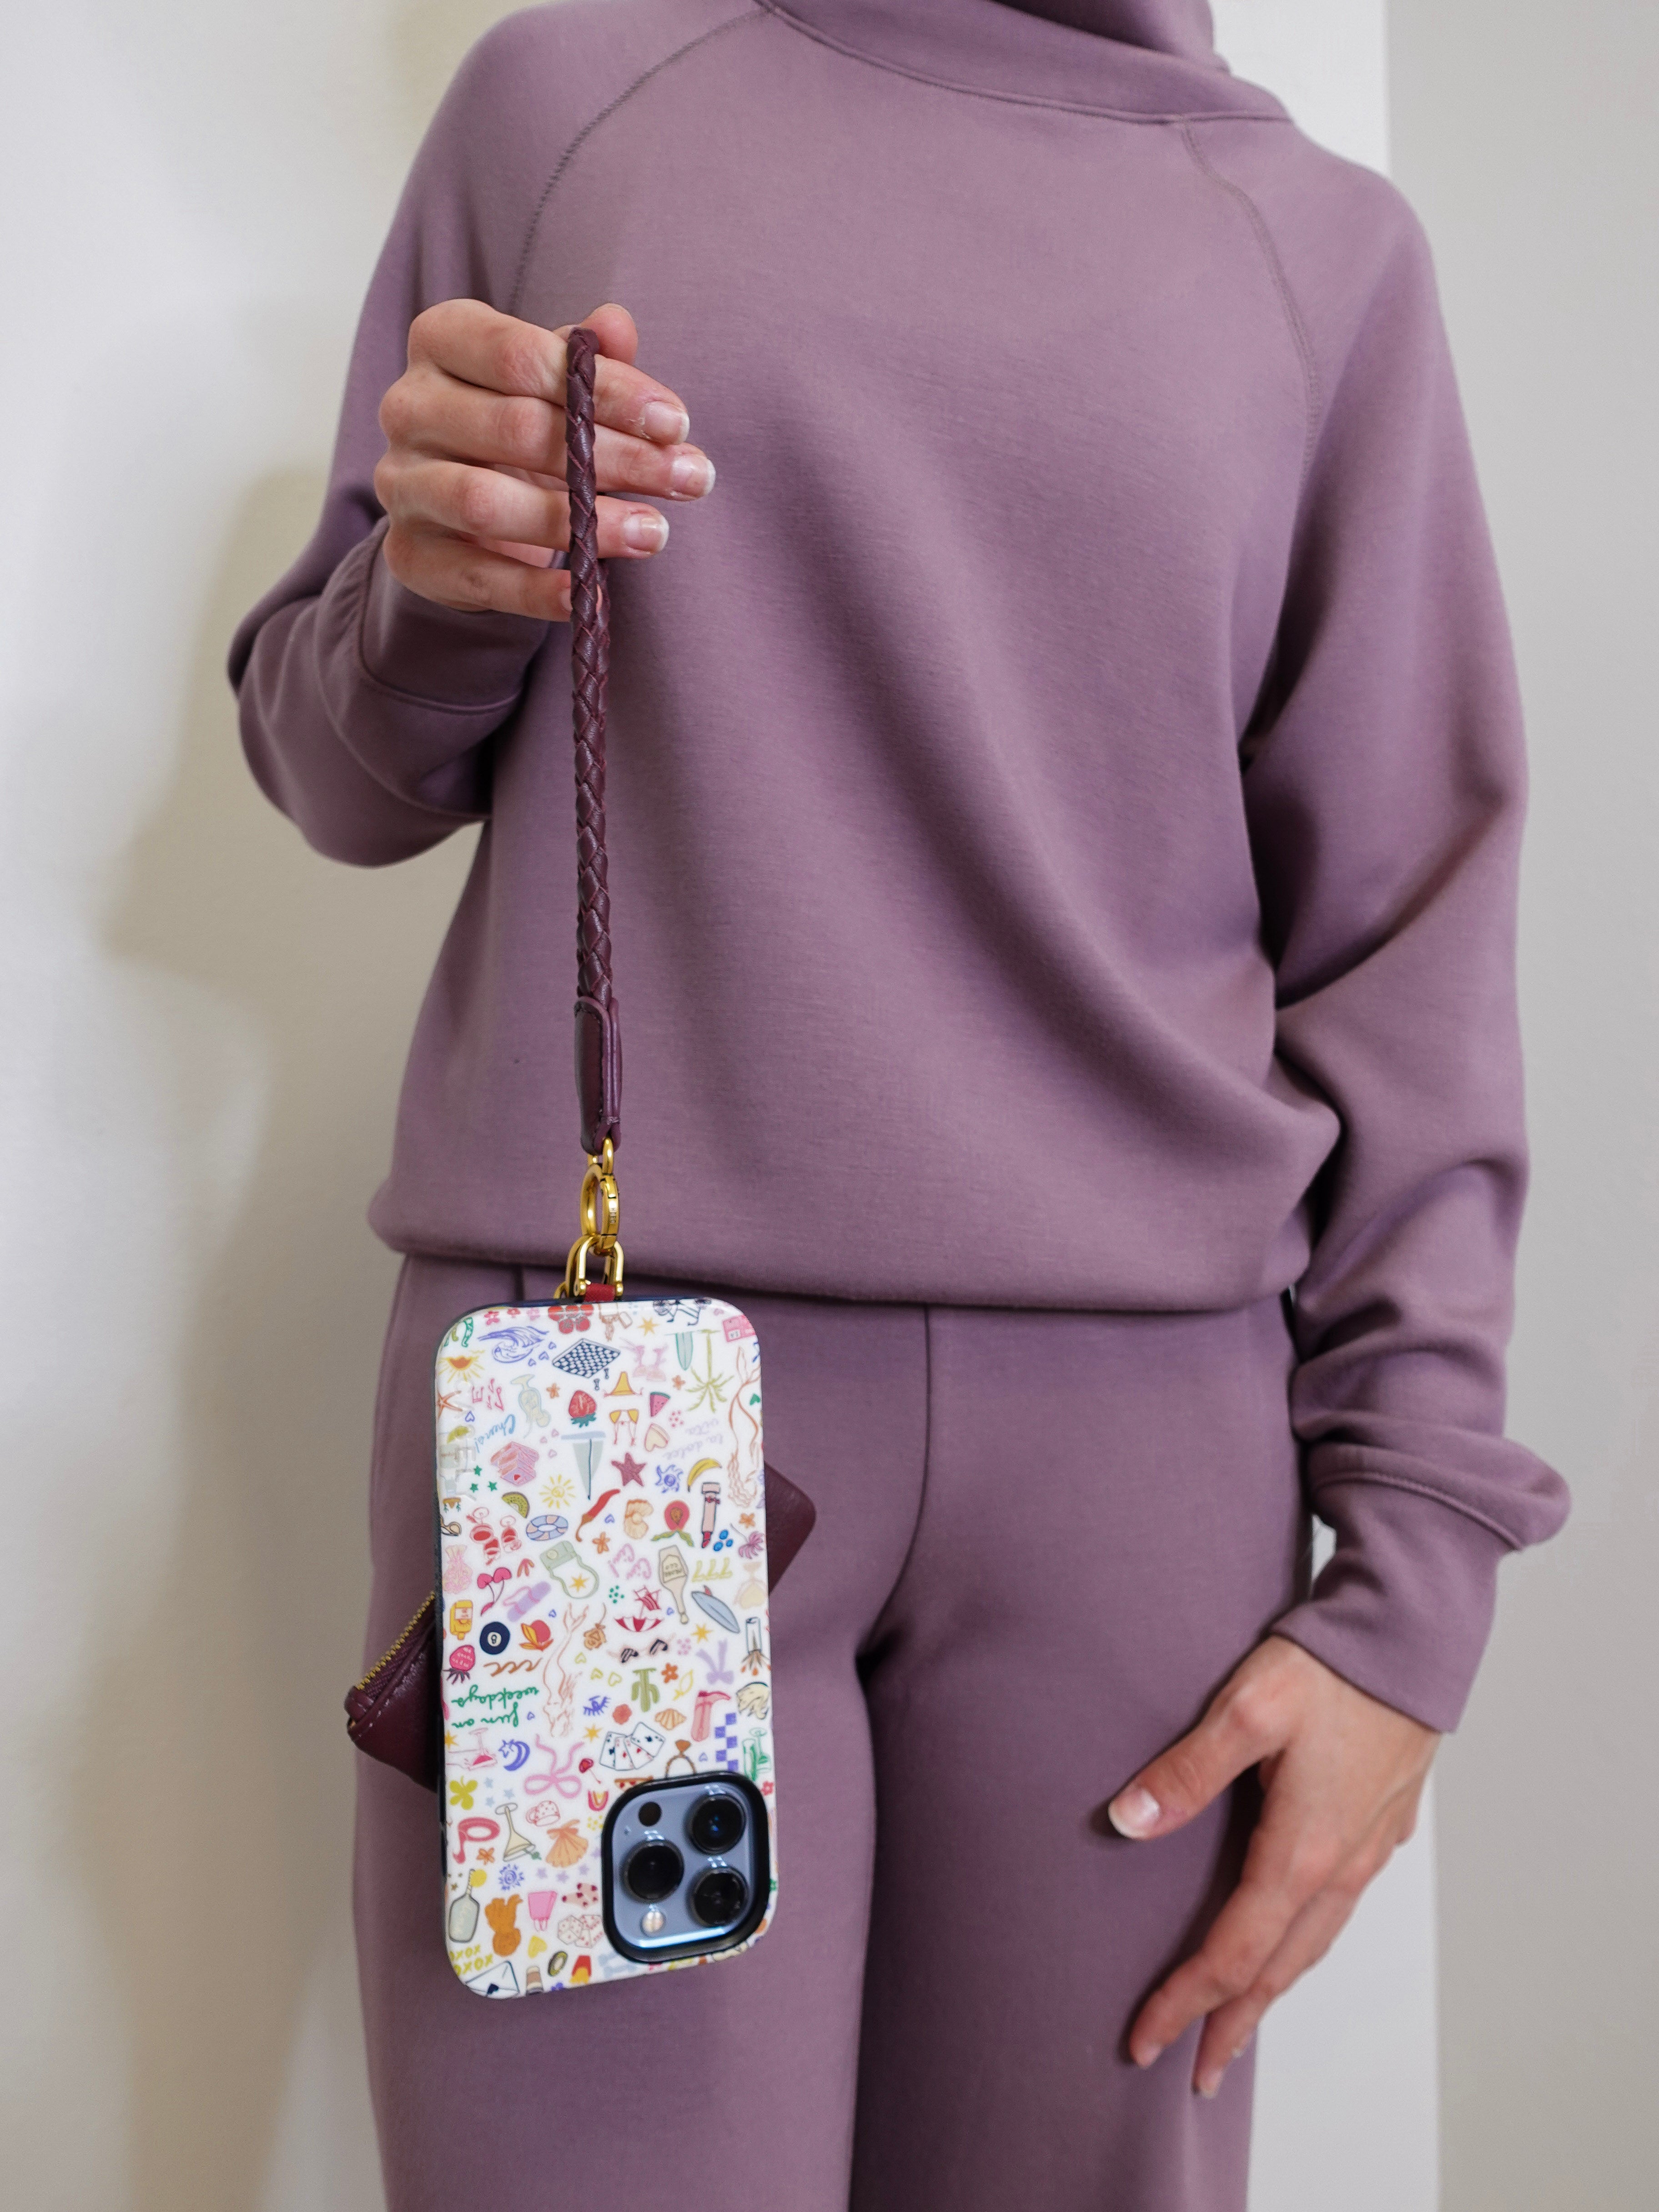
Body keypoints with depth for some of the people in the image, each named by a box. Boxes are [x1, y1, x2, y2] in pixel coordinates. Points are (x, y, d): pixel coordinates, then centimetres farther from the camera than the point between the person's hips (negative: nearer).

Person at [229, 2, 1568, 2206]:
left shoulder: (1325, 236, 12)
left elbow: (1411, 929, 6)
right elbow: (338, 765, 17)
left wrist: (1416, 1578, -1)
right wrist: (436, 589, -7)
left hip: (1138, 1421, 1)